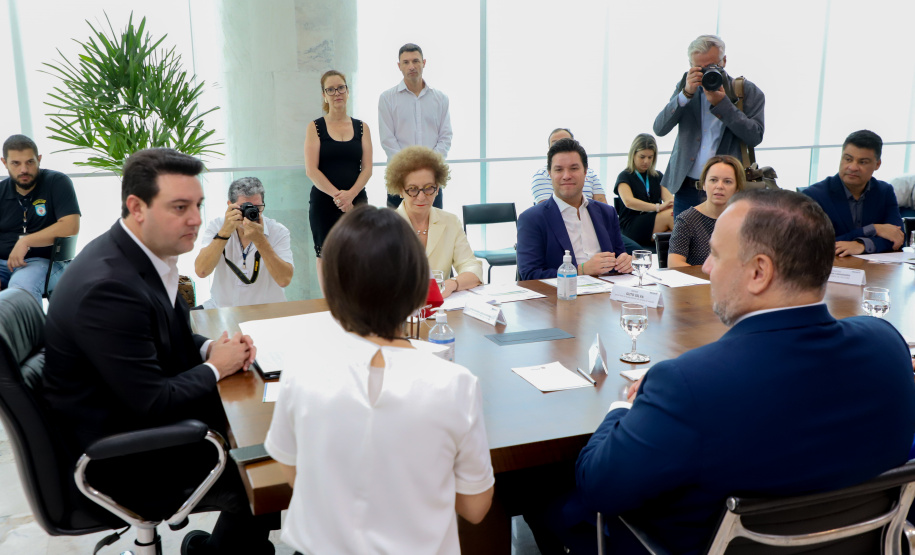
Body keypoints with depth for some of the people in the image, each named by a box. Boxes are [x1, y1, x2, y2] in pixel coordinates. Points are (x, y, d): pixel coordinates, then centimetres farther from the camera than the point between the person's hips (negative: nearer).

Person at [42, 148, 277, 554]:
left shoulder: (142, 253, -2)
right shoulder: (108, 285, -31)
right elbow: (152, 403, -27)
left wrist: (209, 348, -5)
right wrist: (214, 367, -12)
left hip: (147, 412, 9)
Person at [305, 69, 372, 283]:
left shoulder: (362, 127, 10)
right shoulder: (315, 127, 4)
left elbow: (367, 168, 2)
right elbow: (311, 170, -5)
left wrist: (350, 194, -14)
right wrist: (337, 195, -16)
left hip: (357, 201, 2)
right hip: (323, 202, -1)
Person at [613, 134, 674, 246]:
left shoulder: (658, 176, 24)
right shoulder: (625, 176, 5)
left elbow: (668, 196, 6)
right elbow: (629, 202, -14)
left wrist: (673, 204, -21)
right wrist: (658, 207, -25)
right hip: (631, 226, -4)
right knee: (671, 215, -29)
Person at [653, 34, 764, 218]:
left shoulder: (749, 92, 1)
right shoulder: (686, 86, 8)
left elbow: (755, 136, -10)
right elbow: (659, 129, -2)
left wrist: (722, 103, -16)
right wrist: (686, 93, -14)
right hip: (686, 187, 3)